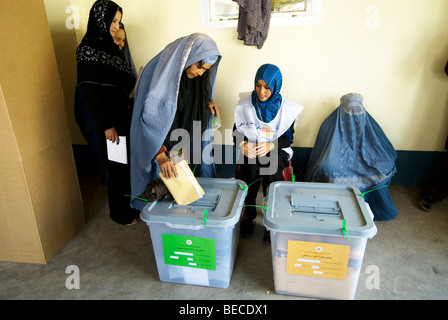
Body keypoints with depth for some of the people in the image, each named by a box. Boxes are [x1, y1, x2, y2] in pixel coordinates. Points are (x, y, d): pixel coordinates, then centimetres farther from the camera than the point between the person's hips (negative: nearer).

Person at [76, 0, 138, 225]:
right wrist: (106, 125, -20)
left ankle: (130, 204, 36)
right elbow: (91, 92, -18)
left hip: (124, 115, 8)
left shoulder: (109, 45, 10)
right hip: (110, 120, -8)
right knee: (118, 167, 4)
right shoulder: (87, 50, -15)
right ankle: (119, 213, 23)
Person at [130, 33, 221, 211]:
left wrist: (208, 102, -8)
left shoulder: (194, 73, -5)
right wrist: (160, 155, -40)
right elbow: (149, 117, -32)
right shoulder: (159, 71, -27)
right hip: (161, 143, -6)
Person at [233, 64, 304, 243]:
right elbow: (237, 132, 5)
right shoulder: (244, 105, 0)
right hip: (250, 150, 1)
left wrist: (270, 145, -20)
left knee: (272, 169, -33)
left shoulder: (287, 108, -2)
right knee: (252, 167, -32)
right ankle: (248, 213, -11)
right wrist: (243, 144, -19)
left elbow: (288, 137, 0)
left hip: (277, 149, 0)